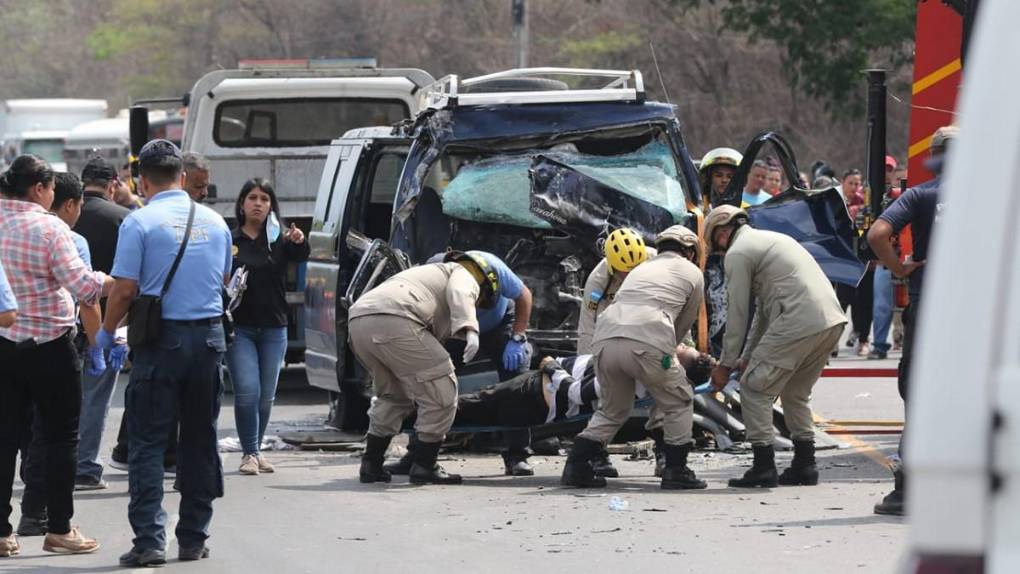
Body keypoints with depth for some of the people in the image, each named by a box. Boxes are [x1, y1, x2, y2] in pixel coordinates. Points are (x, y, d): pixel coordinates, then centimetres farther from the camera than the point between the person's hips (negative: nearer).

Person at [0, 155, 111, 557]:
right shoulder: (49, 229, -15)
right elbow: (81, 286, -18)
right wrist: (110, 280, -3)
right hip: (49, 344, -5)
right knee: (61, 437, 6)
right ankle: (59, 529, 7)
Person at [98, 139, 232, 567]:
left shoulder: (140, 222, -8)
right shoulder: (215, 222, 8)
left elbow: (125, 289, -11)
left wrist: (107, 331, 3)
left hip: (162, 338, -5)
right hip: (209, 335, 5)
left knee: (148, 442, -1)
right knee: (200, 440, 13)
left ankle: (149, 539, -10)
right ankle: (194, 538, 16)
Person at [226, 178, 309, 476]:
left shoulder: (278, 239, 6)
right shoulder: (229, 241, 1)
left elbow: (300, 257, -14)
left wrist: (299, 242, -35)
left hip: (273, 329, 3)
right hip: (239, 327, -3)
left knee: (266, 396, 8)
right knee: (247, 392, -13)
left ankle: (256, 450, 22)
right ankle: (249, 453, -8)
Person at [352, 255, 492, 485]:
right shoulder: (464, 276, 17)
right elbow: (459, 295, -8)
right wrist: (470, 331, -23)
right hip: (394, 320, -9)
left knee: (393, 395, 27)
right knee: (440, 392, 0)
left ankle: (371, 465, 25)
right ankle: (424, 466, 2)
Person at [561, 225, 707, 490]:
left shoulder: (641, 268, 36)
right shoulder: (692, 273, 22)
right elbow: (684, 323, 25)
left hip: (605, 339, 5)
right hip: (646, 343, -5)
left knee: (612, 409, 23)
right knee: (678, 403, 16)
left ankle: (576, 467, 12)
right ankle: (675, 470, 11)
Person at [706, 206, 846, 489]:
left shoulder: (737, 253, 2)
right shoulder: (771, 239, 31)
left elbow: (737, 313, 1)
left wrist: (726, 364, 9)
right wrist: (747, 356, 33)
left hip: (798, 322, -9)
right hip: (832, 319, 9)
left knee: (754, 388, 2)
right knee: (796, 393, 23)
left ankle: (763, 468, -1)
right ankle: (804, 465, 19)